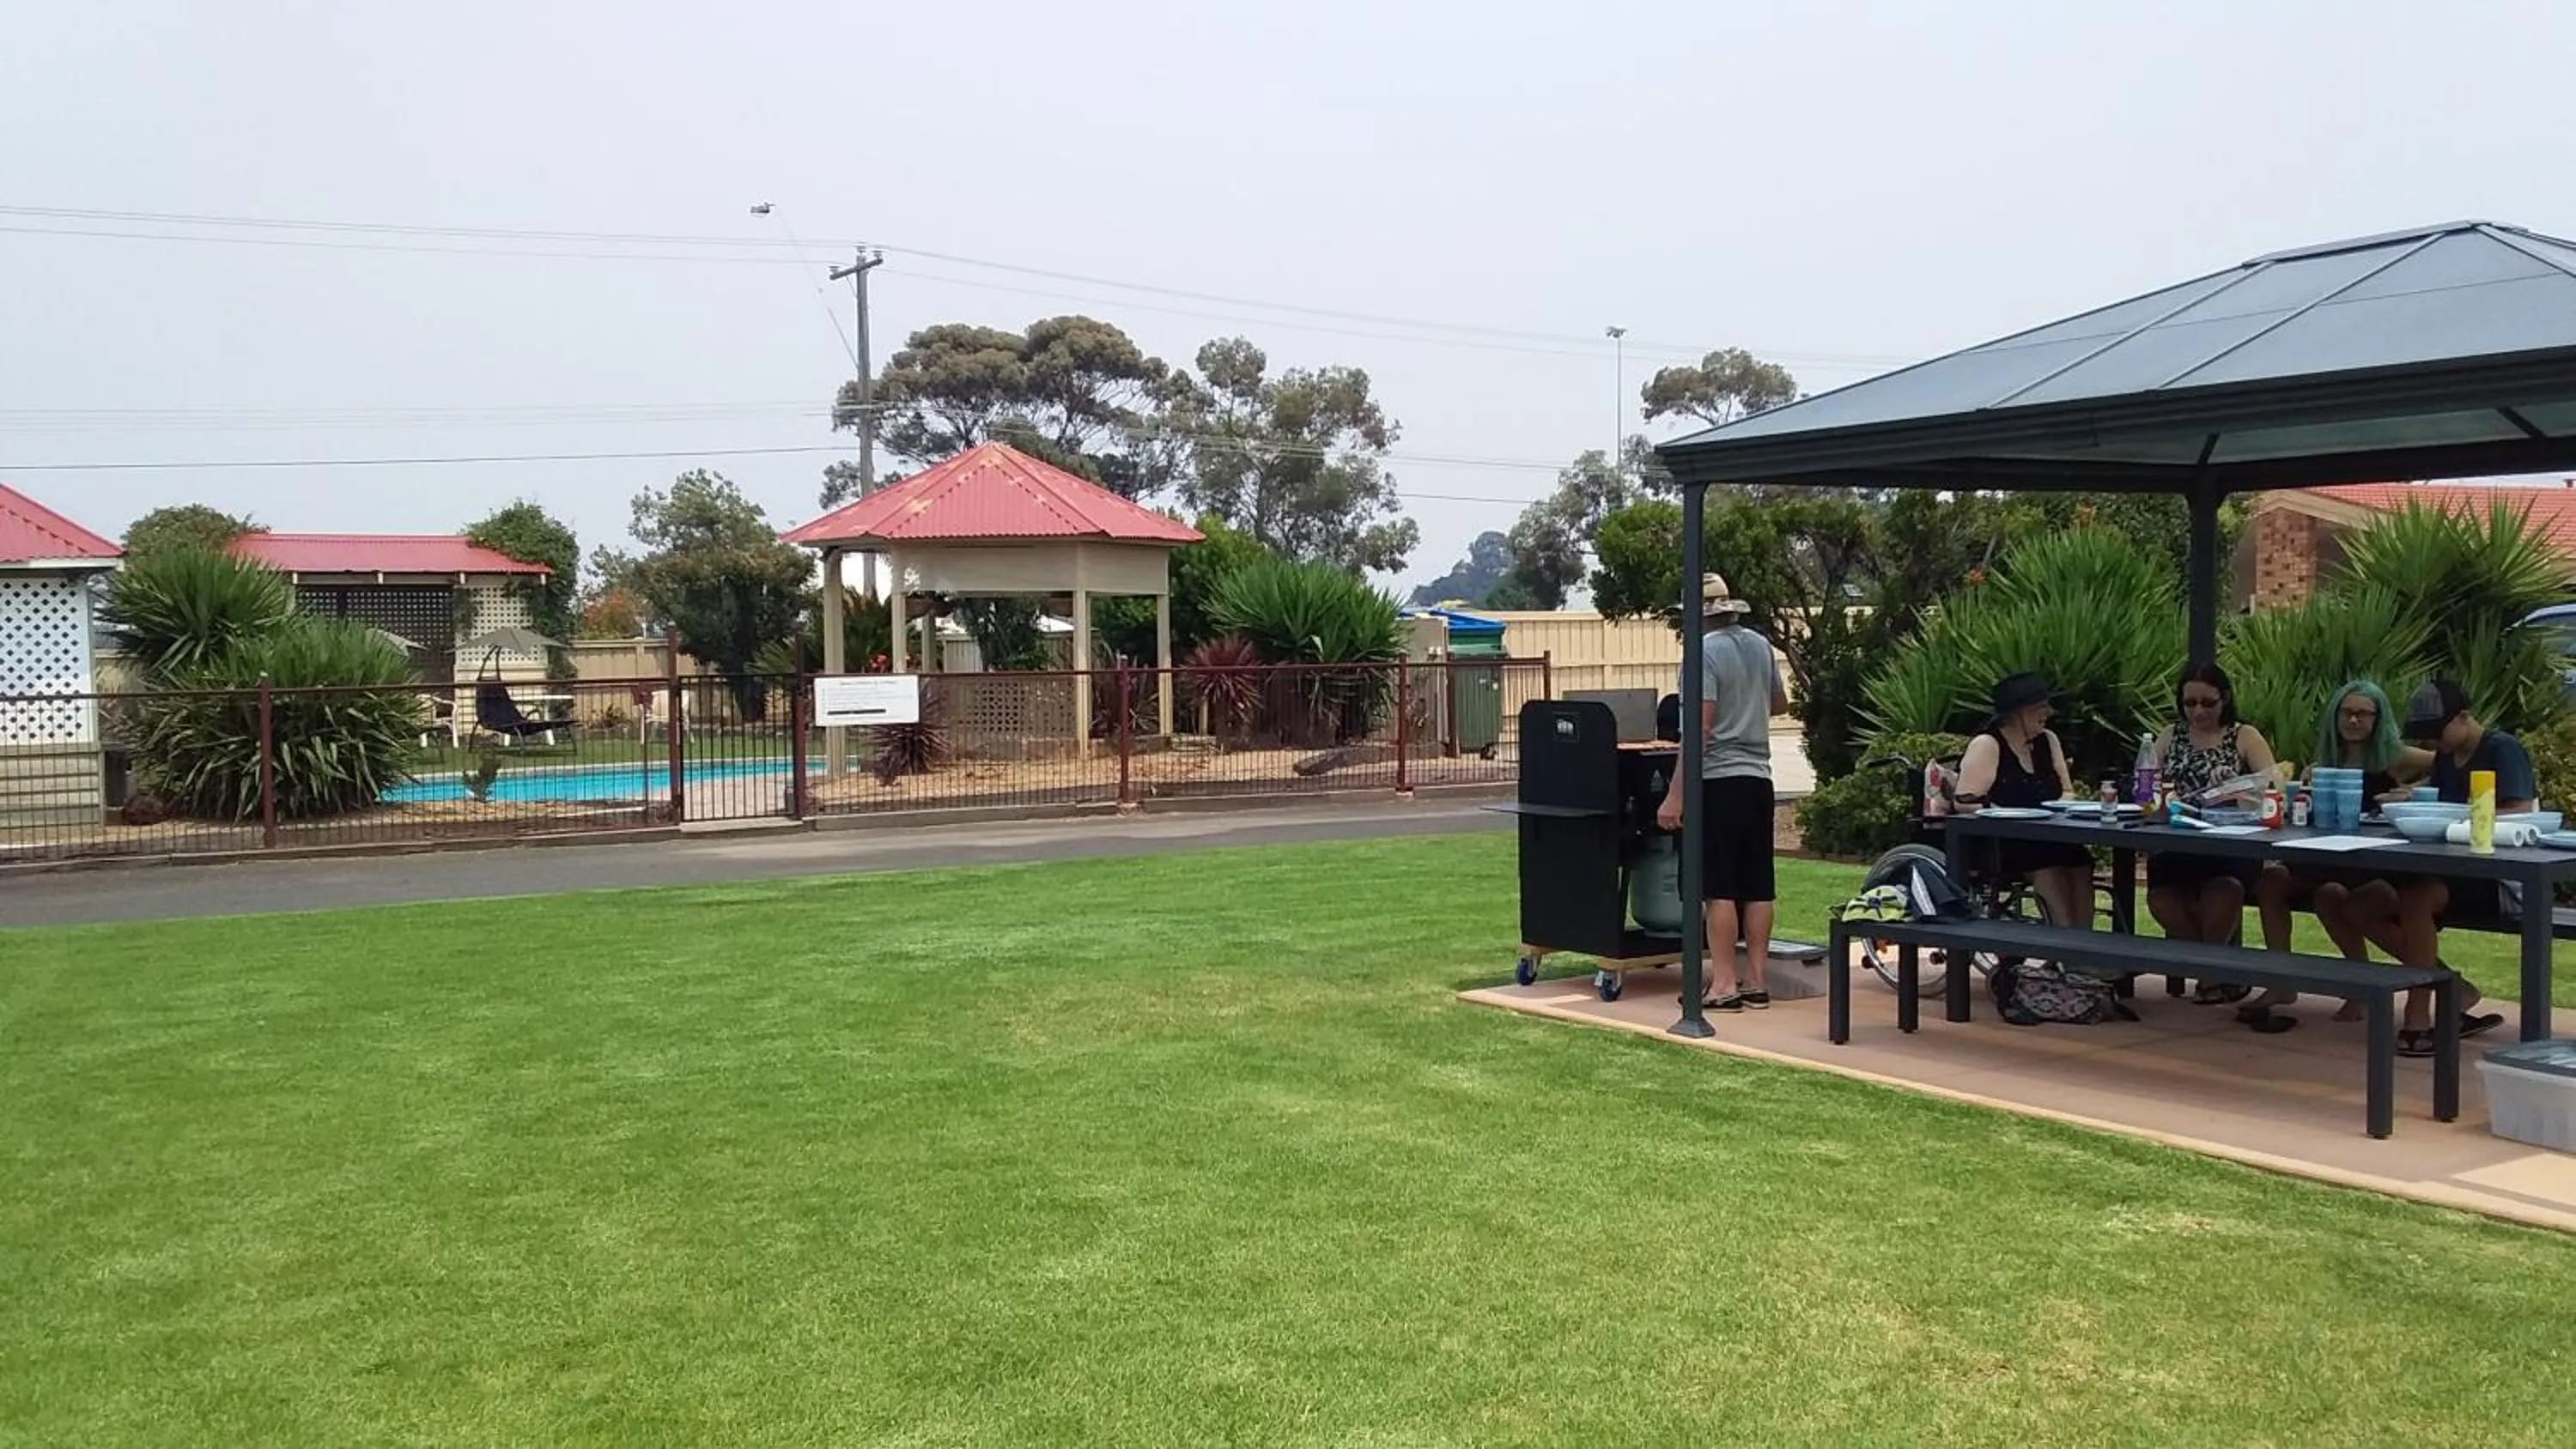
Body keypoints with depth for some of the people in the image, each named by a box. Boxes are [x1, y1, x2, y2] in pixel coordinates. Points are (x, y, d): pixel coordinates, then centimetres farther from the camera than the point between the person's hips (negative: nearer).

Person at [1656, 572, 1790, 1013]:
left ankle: (1724, 986, -2)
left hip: (1718, 779, -7)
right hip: (1758, 777, 7)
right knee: (1757, 886, 9)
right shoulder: (1761, 646, 10)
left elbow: (1699, 728, -18)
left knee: (1719, 889, -3)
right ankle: (1757, 981, 14)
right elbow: (1780, 703, 26)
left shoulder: (1705, 652, -12)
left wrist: (1675, 795, -17)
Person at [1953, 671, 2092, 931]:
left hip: (2049, 842, 6)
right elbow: (1966, 803, -12)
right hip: (1996, 844, -6)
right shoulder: (1986, 746, -3)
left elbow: (2067, 792, 22)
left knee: (2080, 864, -25)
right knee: (2049, 868, -32)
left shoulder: (2047, 741, 17)